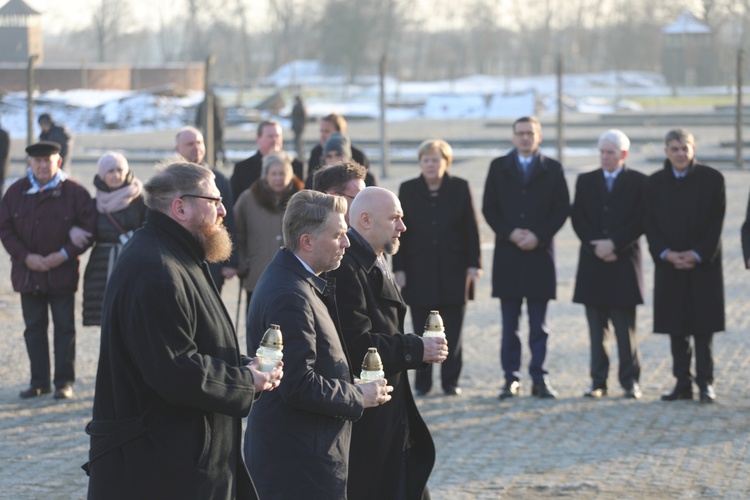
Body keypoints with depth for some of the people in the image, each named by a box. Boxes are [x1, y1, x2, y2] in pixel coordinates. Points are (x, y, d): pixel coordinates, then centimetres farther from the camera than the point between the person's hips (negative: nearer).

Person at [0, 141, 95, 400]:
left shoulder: (74, 192, -6)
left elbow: (89, 228, -6)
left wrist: (64, 255, -15)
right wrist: (26, 257, -10)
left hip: (62, 272, -3)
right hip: (27, 272, 3)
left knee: (64, 328, 3)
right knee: (34, 328, 9)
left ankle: (64, 381, 9)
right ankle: (39, 381, 16)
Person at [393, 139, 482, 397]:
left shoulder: (460, 188, 2)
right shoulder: (408, 190, 4)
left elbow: (471, 228, 3)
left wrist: (474, 263, -3)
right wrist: (399, 268, -1)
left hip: (453, 270, 0)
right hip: (419, 272, 0)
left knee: (452, 330, 2)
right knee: (422, 330, 2)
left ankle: (450, 381, 9)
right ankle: (422, 382, 9)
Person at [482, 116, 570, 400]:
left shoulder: (553, 169, 6)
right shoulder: (499, 167, 8)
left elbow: (562, 209, 2)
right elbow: (489, 209, 5)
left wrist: (538, 236, -10)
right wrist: (510, 234, -10)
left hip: (540, 253, -1)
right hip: (508, 254, 1)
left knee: (539, 325, 2)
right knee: (509, 325, 2)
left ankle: (539, 379, 4)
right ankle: (511, 379, 5)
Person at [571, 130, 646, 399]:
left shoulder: (638, 182, 3)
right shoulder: (585, 181, 12)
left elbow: (640, 222, -4)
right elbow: (578, 218, 4)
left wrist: (614, 244, -13)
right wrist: (597, 247, -9)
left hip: (624, 263, -3)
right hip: (592, 263, 3)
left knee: (625, 328, -2)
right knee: (597, 329, 4)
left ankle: (630, 381, 2)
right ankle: (598, 381, 6)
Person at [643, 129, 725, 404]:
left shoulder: (711, 179, -1)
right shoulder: (655, 182, 6)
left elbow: (716, 222, -4)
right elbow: (650, 224, 4)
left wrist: (697, 254, -13)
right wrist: (667, 254, -10)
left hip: (703, 262, -2)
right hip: (669, 264, 2)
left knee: (703, 326, -3)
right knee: (676, 328, 4)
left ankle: (705, 383, 0)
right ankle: (682, 383, 10)